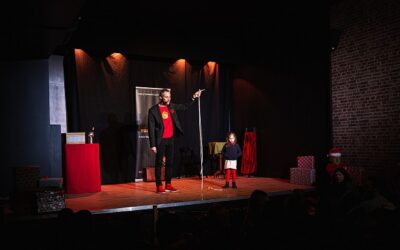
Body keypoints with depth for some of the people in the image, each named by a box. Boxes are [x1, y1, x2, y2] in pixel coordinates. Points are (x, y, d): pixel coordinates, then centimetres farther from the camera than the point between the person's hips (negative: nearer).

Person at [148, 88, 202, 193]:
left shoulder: (171, 106, 6)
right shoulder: (153, 110, -10)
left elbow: (185, 107, 20)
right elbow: (151, 128, -11)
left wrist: (193, 98, 5)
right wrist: (152, 144, -15)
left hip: (170, 139, 6)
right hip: (160, 141, -6)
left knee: (170, 162, 9)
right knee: (159, 163, 1)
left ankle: (168, 185, 17)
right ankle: (159, 186, 6)